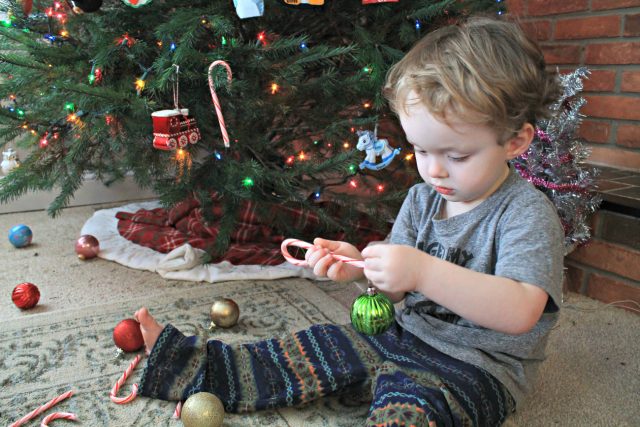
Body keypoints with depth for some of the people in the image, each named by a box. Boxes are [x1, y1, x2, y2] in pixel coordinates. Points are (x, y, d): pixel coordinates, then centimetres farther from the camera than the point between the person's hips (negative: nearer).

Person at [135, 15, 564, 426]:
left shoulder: (528, 213, -18)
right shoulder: (422, 198, 4)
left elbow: (520, 312, -32)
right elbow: (398, 285, 7)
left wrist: (423, 271, -41)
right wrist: (360, 263, -16)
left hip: (477, 368, -6)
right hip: (406, 335, 7)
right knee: (322, 346, 0)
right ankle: (197, 366, 5)